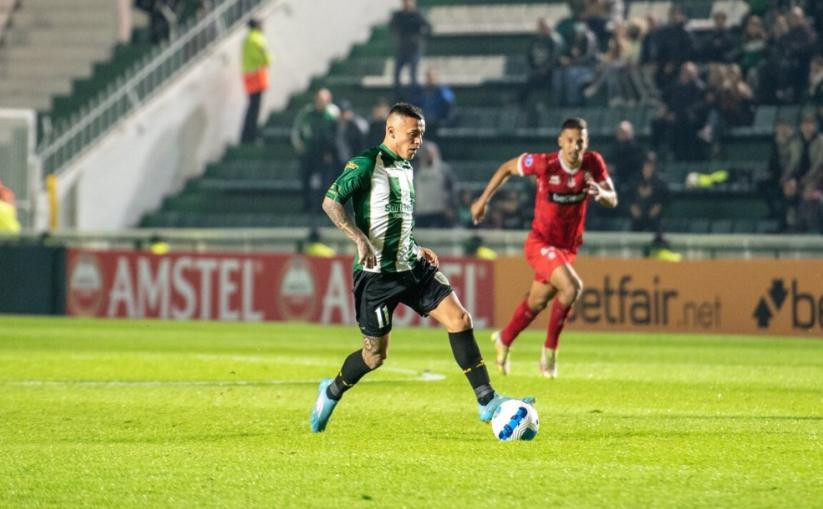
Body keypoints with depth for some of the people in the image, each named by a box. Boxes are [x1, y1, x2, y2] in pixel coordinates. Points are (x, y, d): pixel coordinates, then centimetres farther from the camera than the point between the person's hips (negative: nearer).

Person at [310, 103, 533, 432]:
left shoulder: (406, 169, 15)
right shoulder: (366, 164, -10)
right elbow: (331, 202, -16)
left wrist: (416, 251, 15)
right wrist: (360, 240, -26)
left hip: (411, 267, 7)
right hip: (377, 273, -7)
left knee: (459, 320, -8)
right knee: (375, 354, 1)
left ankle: (487, 401, -6)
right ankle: (332, 392, 30)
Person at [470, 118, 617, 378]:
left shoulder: (593, 164, -12)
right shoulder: (544, 163, -22)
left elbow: (613, 200, -11)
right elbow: (507, 167, -5)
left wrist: (600, 193, -35)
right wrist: (483, 200, 0)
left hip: (568, 247, 5)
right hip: (540, 242, -5)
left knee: (536, 302, 20)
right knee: (571, 287, -26)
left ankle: (504, 340, 46)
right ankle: (550, 349, -9)